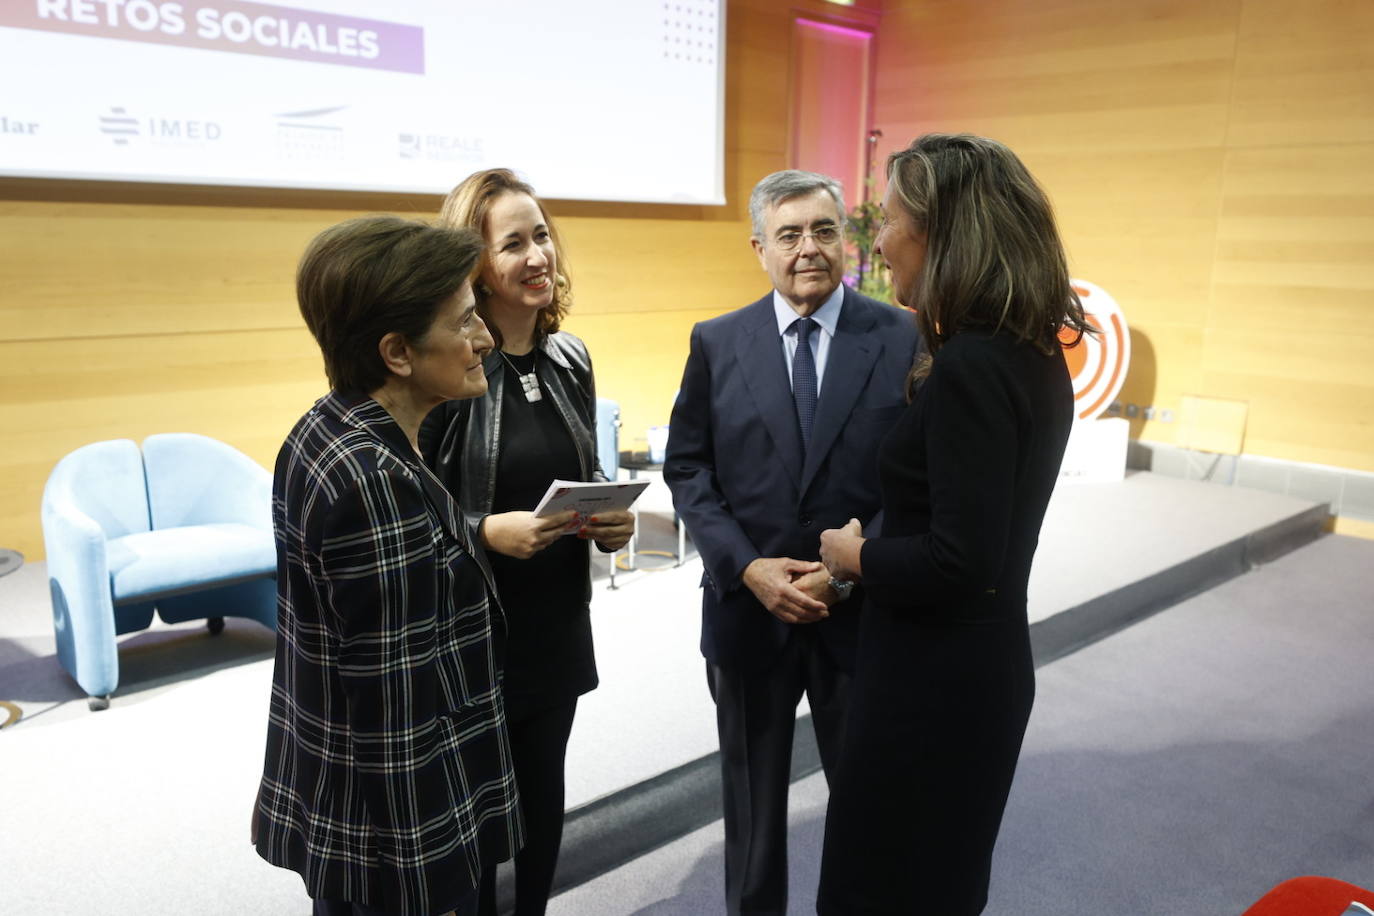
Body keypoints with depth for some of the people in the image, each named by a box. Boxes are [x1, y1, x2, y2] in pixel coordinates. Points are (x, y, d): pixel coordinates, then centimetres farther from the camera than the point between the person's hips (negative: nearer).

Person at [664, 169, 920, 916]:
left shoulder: (904, 339, -5)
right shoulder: (716, 342, 0)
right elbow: (686, 468, 0)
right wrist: (747, 567, -12)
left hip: (862, 614, -1)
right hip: (746, 609, 1)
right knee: (752, 794, 20)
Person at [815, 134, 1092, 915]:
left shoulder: (971, 366, -24)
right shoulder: (1031, 354, 4)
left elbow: (959, 561, -27)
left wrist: (856, 554, -12)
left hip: (936, 679, -9)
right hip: (983, 665, 9)